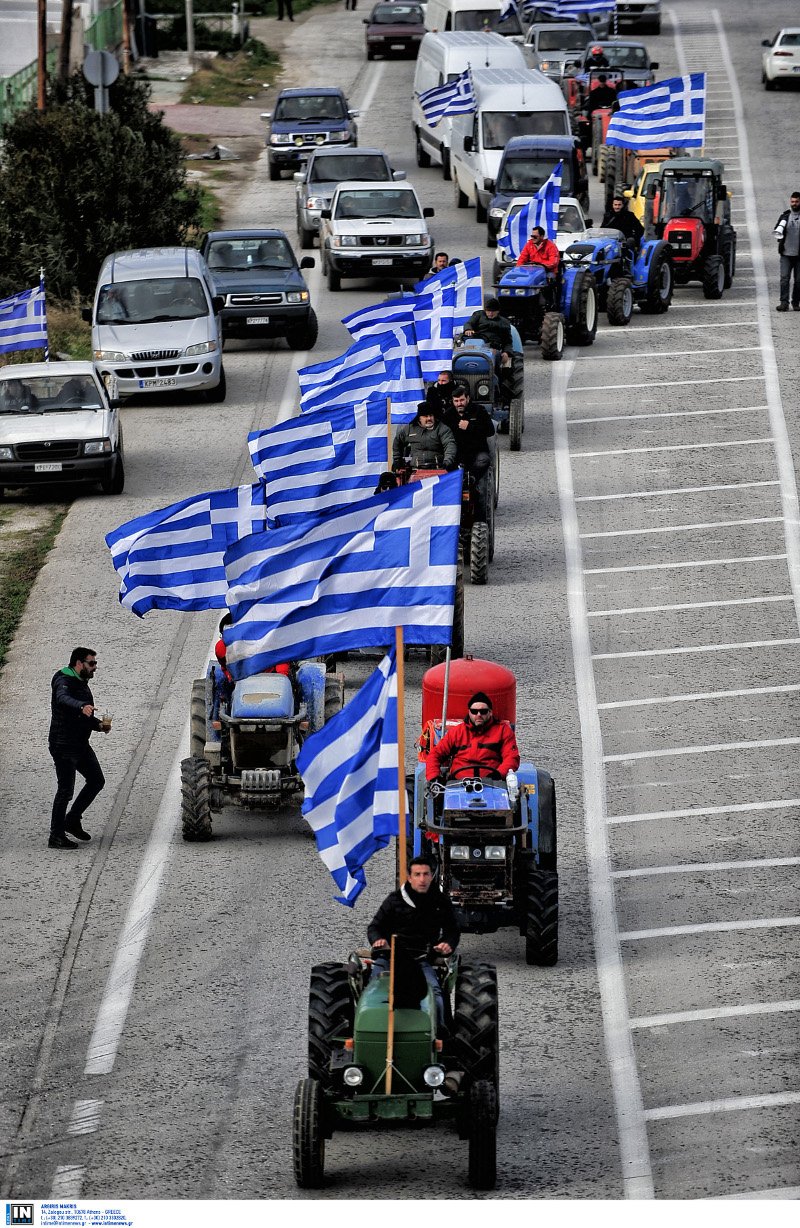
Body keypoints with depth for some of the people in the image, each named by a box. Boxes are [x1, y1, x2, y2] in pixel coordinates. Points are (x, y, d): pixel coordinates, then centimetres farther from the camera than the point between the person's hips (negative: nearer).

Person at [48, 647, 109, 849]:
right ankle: (56, 836, 0)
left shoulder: (81, 683, 15)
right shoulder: (64, 681, -15)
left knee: (96, 781, 13)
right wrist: (81, 707, -58)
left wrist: (99, 724, 7)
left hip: (80, 745, 9)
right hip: (63, 746, -9)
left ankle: (72, 821, 24)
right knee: (65, 790, -6)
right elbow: (62, 699, -39)